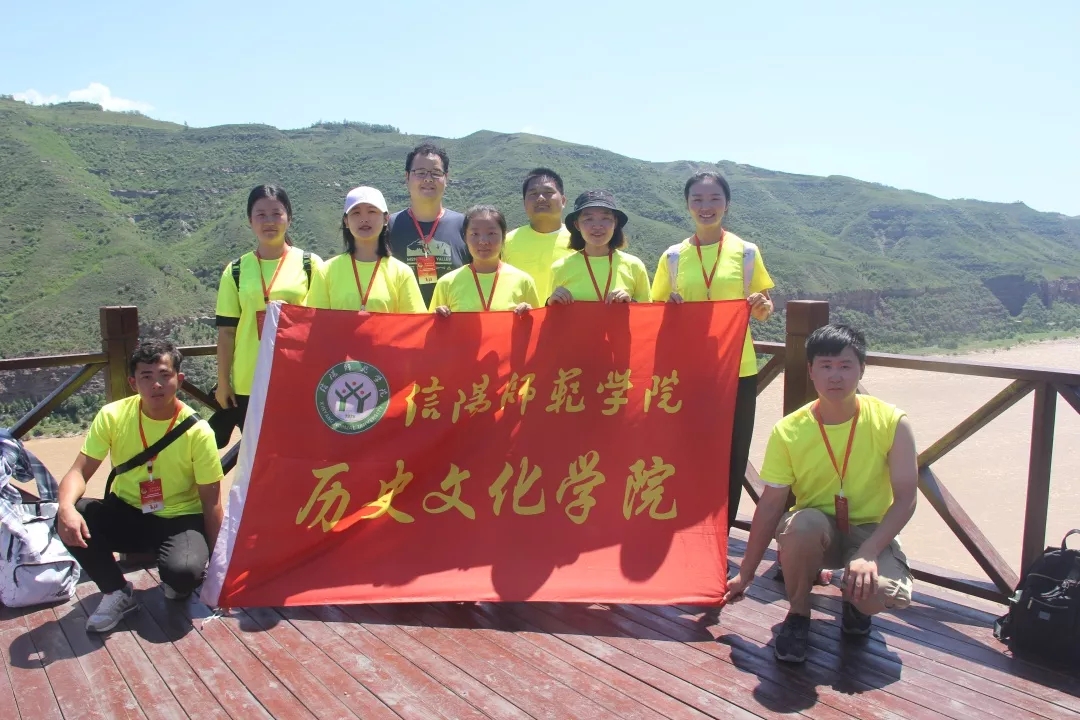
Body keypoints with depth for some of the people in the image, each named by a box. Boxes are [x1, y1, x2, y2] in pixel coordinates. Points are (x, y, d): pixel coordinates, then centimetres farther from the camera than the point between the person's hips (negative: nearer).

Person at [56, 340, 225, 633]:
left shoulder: (197, 430, -17)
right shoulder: (113, 416, -11)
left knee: (184, 571, -34)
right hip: (127, 515, 3)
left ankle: (177, 586, 8)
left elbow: (211, 501, -11)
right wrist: (66, 507, -36)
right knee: (70, 519, -27)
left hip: (179, 520, -3)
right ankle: (117, 593, -3)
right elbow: (79, 472, -12)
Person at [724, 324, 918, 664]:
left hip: (870, 531, 0)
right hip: (813, 532, 0)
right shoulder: (788, 432, -12)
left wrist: (869, 552, -27)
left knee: (886, 594, -31)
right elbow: (771, 505, -7)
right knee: (804, 523, -36)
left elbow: (905, 499, -12)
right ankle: (798, 613, -7)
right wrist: (746, 573, -5)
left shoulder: (891, 423, -13)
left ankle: (855, 600, 10)